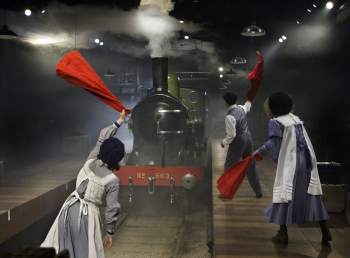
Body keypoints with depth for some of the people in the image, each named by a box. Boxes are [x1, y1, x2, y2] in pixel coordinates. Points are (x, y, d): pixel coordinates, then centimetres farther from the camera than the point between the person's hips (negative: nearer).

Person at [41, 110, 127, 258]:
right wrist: (109, 233, 5)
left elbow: (102, 138, 13)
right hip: (87, 214, -5)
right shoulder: (113, 180, -12)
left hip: (70, 208, 5)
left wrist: (119, 121, 22)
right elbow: (112, 209, -8)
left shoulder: (90, 162, 0)